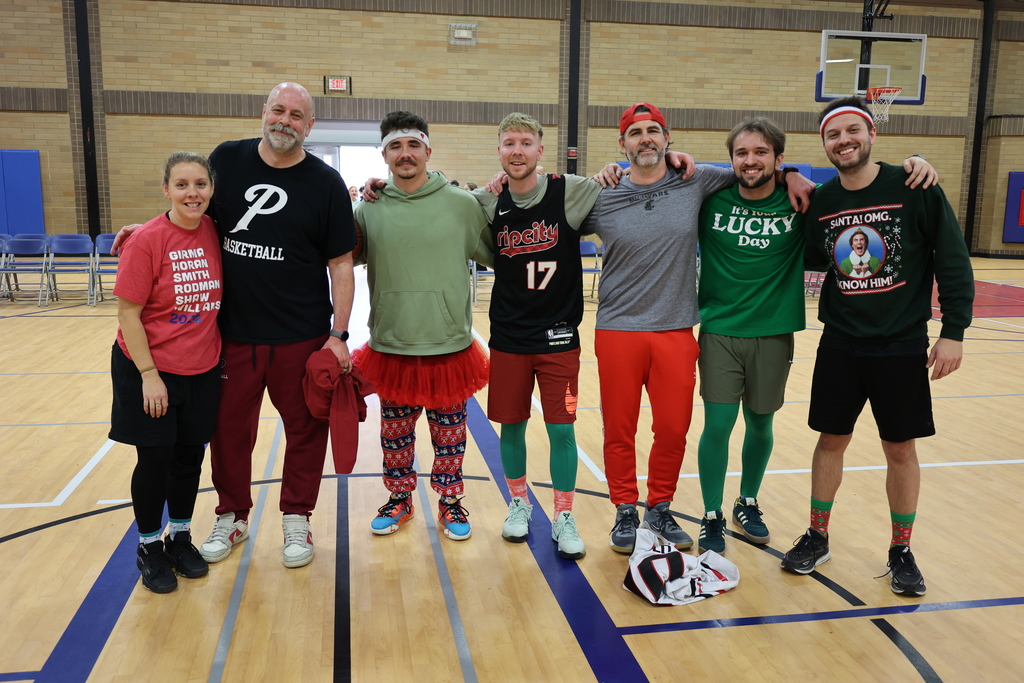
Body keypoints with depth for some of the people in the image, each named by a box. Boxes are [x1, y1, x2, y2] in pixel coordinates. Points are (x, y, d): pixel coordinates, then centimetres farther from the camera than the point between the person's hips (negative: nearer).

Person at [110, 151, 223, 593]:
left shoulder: (214, 233, -4)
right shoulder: (146, 241, -16)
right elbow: (127, 313, -14)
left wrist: (220, 357, 3)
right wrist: (149, 375, -15)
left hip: (202, 371, 4)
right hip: (148, 369, -4)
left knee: (190, 456, 13)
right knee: (155, 459, 5)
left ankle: (180, 538, 33)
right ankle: (149, 547, 26)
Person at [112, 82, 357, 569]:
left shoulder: (326, 183, -5)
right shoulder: (227, 159, 2)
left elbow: (340, 264, -4)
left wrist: (339, 334, -9)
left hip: (301, 337, -2)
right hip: (233, 332, 2)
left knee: (305, 429, 10)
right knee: (229, 429, 13)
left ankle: (296, 519, 29)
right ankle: (232, 517, 34)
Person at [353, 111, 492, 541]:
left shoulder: (462, 204, -3)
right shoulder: (369, 210, 0)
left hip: (450, 348, -1)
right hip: (391, 349, 1)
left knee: (449, 434, 12)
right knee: (395, 433, 15)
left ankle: (450, 502, 32)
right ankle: (400, 498, 37)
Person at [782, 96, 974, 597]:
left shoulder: (914, 189, -9)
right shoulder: (820, 201, 0)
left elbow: (954, 262, -6)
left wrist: (953, 331, -10)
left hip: (902, 345, -2)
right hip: (840, 345, 2)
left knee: (900, 448, 7)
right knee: (832, 440, 10)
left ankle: (901, 551, 25)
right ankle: (817, 537, 26)